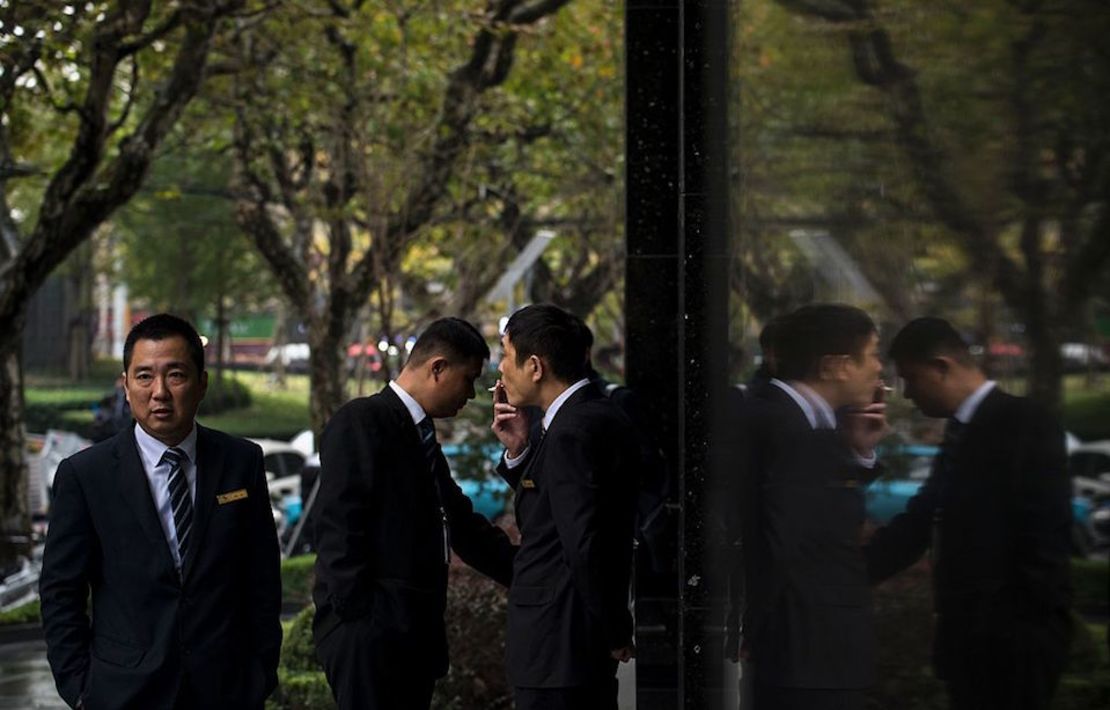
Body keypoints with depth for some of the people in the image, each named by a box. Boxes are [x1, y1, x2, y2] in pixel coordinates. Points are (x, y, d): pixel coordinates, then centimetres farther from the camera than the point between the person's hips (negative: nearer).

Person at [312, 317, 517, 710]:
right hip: (370, 630, -9)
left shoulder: (422, 434, 20)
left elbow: (461, 523, 23)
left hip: (415, 630, 9)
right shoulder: (362, 421, -9)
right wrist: (354, 615, -19)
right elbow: (338, 524, -15)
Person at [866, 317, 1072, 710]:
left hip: (1010, 638, -9)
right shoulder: (961, 431, 14)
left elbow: (1045, 534, -17)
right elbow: (920, 519, 13)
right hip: (969, 633, 9)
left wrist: (1031, 627, -18)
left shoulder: (1024, 424, -13)